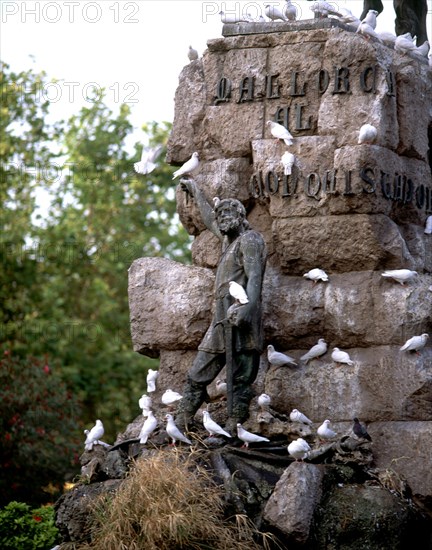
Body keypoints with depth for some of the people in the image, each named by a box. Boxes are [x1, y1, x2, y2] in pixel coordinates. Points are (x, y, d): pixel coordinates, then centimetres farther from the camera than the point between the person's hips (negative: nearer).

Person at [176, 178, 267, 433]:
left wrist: (247, 307, -31)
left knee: (240, 380, -11)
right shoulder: (230, 240, 25)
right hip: (222, 321, 9)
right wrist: (196, 192, 59)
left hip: (239, 320, -9)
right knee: (197, 376, 3)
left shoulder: (250, 240, -1)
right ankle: (181, 425, 2)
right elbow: (210, 220, 46)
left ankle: (233, 430, -16)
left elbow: (254, 276, -16)